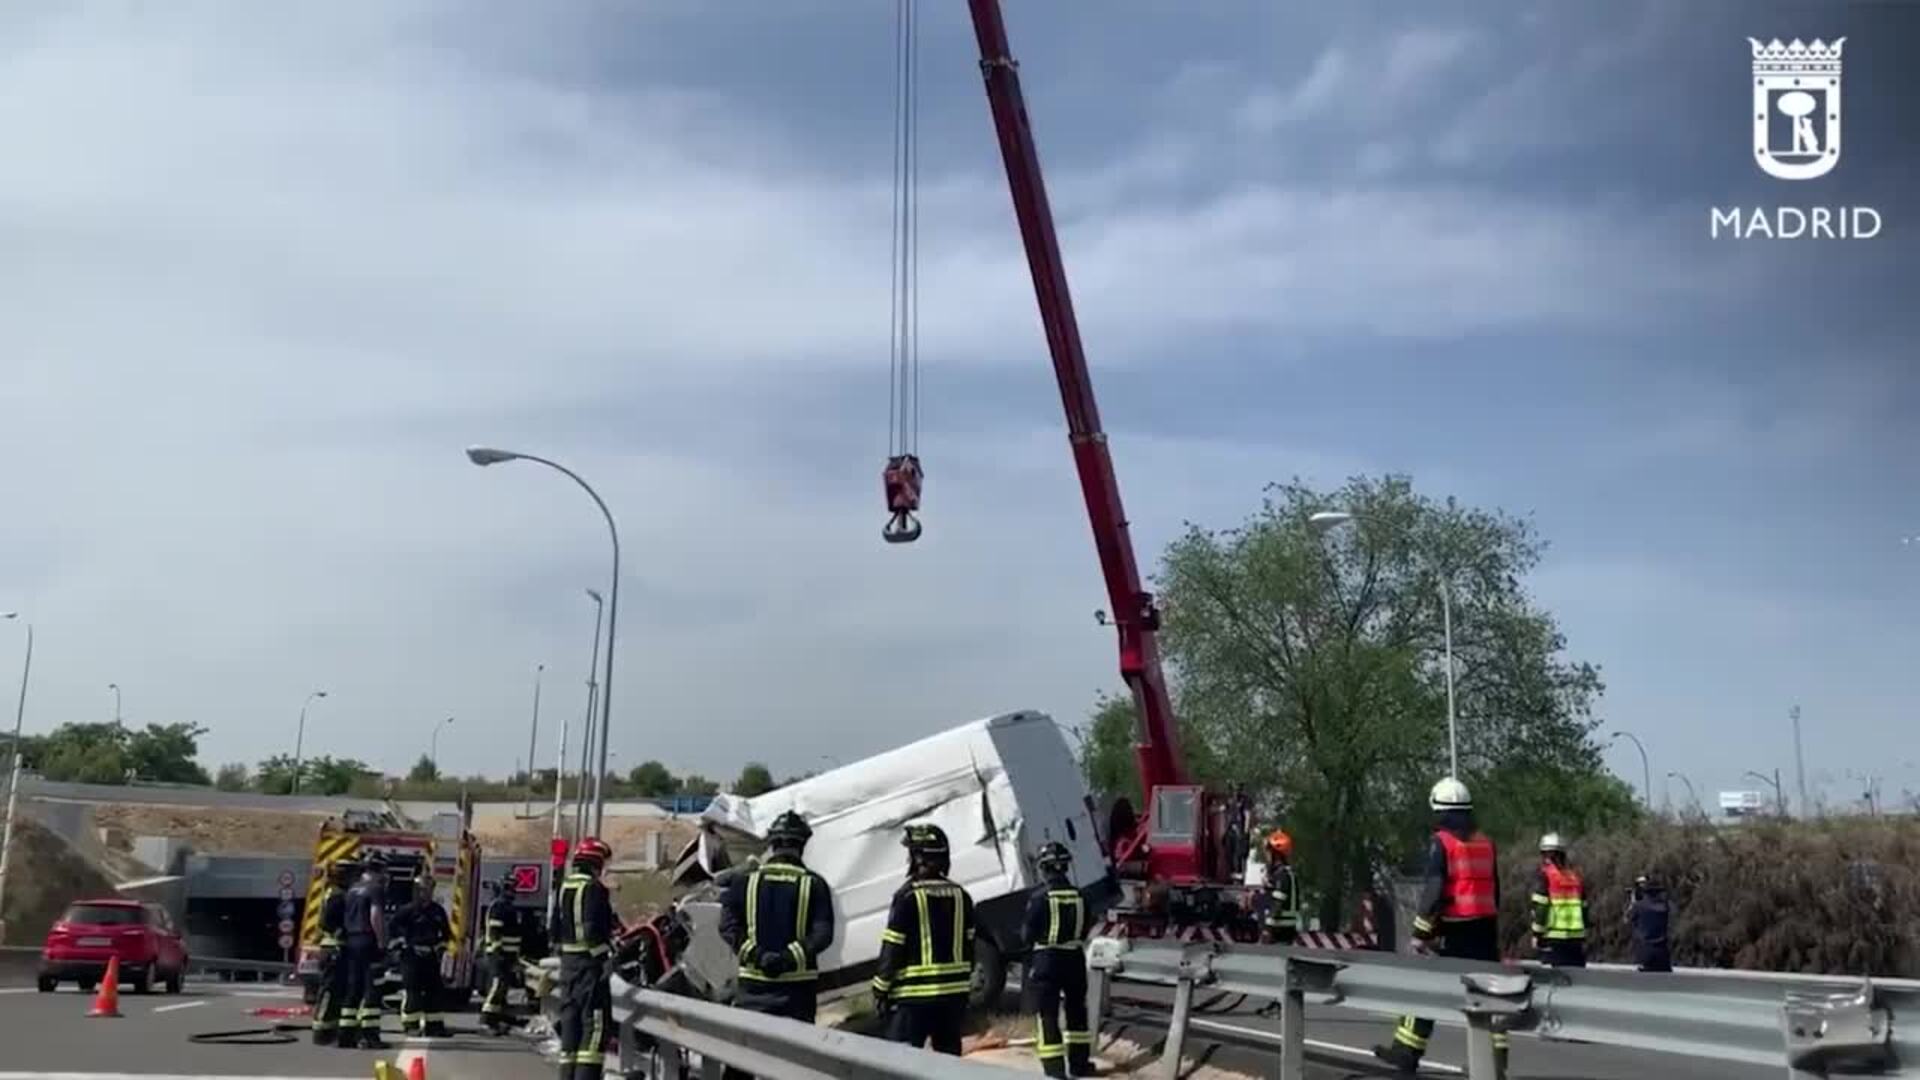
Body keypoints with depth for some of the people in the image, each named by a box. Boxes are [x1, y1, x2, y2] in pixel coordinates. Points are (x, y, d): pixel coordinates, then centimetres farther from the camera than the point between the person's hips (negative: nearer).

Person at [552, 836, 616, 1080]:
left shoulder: (564, 887, 13)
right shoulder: (594, 888, -13)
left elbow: (555, 927, 17)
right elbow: (594, 929, -22)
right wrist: (608, 955, -16)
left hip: (567, 960, 9)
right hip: (590, 961, -9)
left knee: (570, 1018, 13)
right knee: (596, 1021, -8)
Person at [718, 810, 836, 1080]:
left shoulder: (745, 881, 1)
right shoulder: (814, 884, -2)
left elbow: (728, 927, -8)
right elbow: (822, 934, -12)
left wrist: (755, 954, -14)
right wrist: (790, 956, -18)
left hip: (754, 981, 1)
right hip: (798, 984, -1)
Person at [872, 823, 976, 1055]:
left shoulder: (908, 896, -12)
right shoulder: (960, 895, 5)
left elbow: (893, 948, -10)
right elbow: (969, 945, 11)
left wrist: (881, 988, -2)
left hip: (915, 994, -6)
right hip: (954, 992, 6)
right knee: (949, 1053, 15)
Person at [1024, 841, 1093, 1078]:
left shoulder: (1040, 897, -16)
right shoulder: (1078, 896, -2)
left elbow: (1029, 933, -9)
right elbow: (1084, 930, 7)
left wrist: (1030, 951, 11)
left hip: (1046, 960, -5)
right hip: (1074, 958, 5)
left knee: (1047, 1016, 0)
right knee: (1076, 1010, 21)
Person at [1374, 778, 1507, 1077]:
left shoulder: (1441, 842, -8)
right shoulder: (1485, 842, 11)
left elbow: (1433, 890, -14)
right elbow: (1494, 890, 16)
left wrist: (1421, 933, -11)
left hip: (1455, 929, -6)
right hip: (1486, 928, 6)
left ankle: (1407, 1051, 8)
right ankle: (1497, 1054, 5)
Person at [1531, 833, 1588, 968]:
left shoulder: (1543, 875, -4)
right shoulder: (1575, 877, 13)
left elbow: (1540, 907, -10)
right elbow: (1584, 909, 14)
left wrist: (1537, 935, -5)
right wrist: (1583, 939, 20)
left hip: (1553, 937, -5)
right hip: (1577, 937, 5)